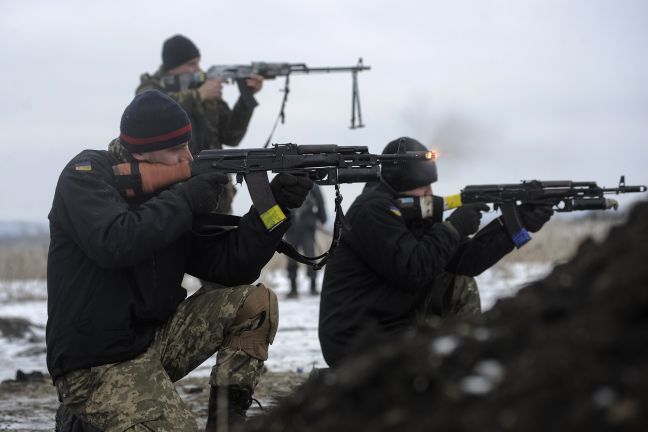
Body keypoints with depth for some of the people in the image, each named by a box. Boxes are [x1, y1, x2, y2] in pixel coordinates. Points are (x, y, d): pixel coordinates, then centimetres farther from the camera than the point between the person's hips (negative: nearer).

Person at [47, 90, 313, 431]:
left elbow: (231, 267, 3)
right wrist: (188, 200, -20)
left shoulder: (176, 192, 7)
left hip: (154, 339, 8)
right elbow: (114, 243, -29)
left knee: (256, 302, -1)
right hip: (97, 369, -8)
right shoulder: (86, 176, -10)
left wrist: (277, 205, -8)